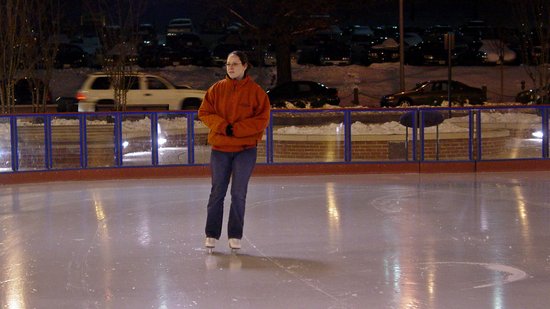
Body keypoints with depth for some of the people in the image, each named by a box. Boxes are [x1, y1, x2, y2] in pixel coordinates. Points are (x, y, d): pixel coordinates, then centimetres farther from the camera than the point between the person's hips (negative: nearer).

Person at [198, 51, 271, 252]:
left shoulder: (255, 91, -4)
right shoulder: (217, 89, 2)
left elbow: (262, 119, -7)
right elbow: (204, 112, 2)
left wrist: (237, 129, -16)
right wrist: (222, 126, -14)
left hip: (245, 149, -2)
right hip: (220, 148, 2)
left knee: (239, 194, 1)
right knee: (217, 192, 6)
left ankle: (235, 236, 12)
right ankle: (211, 235, 14)